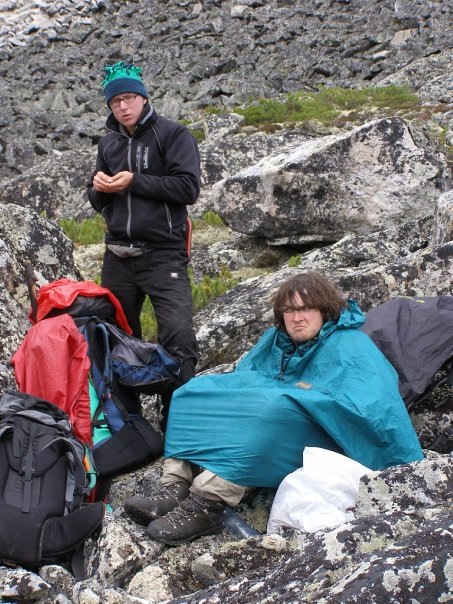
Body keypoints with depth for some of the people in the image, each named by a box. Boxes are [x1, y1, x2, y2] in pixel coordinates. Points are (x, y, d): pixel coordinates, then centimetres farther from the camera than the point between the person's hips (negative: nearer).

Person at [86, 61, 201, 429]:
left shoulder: (173, 135, -3)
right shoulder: (109, 144, 15)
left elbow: (188, 188, -13)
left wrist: (134, 182, -15)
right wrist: (99, 187, -4)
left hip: (163, 255, -6)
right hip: (118, 257, 6)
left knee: (177, 339, -16)